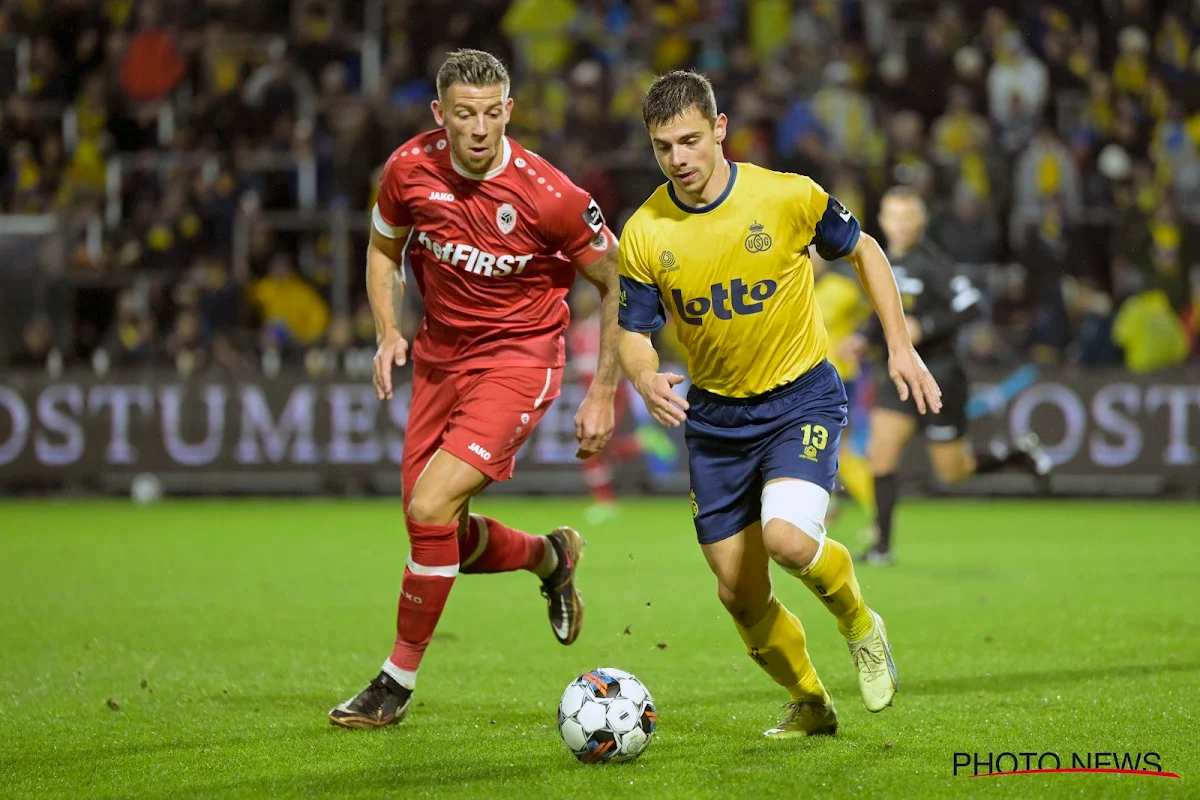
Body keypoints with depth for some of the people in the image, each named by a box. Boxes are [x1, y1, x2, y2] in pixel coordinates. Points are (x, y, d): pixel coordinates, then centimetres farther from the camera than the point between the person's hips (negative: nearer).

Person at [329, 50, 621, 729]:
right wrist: (389, 332, -4)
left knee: (431, 508, -20)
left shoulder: (547, 194, -21)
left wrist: (604, 392, -8)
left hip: (518, 357, -5)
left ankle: (398, 682, -4)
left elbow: (619, 284, -7)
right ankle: (551, 557, 39)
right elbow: (384, 248, 12)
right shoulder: (410, 169, -10)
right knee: (439, 534, 7)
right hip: (440, 357, 5)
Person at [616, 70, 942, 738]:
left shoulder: (787, 196, -13)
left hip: (803, 398, -3)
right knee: (741, 595, 3)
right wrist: (647, 381, -23)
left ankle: (861, 626, 5)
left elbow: (863, 251, 4)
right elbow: (634, 334, 0)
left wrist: (901, 346, 0)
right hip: (715, 417, 3)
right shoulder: (644, 234, -8)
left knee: (787, 538, -28)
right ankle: (811, 704, 30)